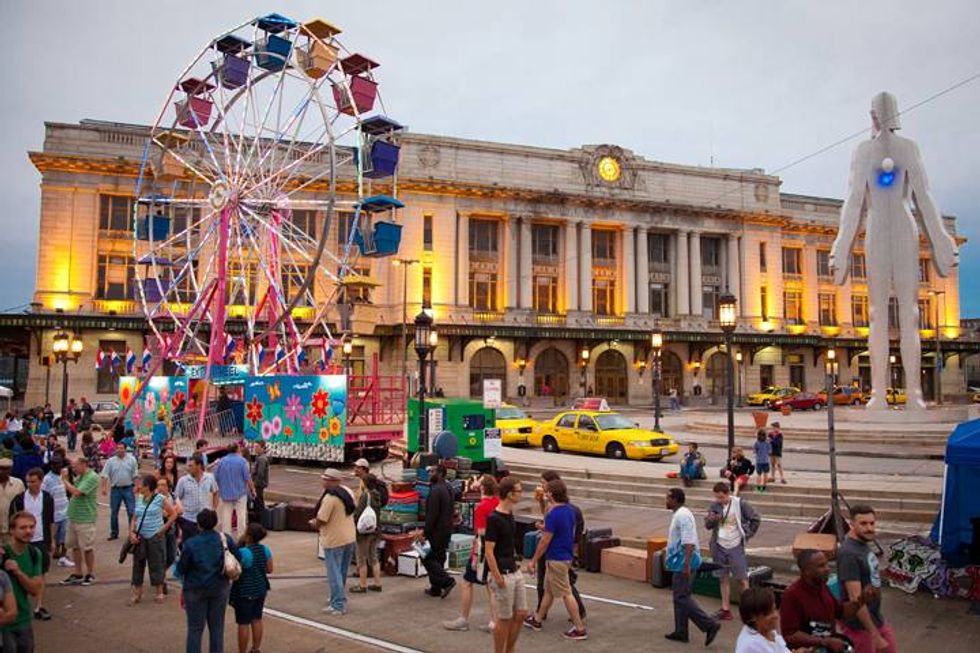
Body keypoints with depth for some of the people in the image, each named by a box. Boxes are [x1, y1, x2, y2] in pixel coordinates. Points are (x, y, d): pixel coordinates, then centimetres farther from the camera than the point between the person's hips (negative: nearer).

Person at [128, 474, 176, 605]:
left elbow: (173, 514, -3)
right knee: (138, 564, 8)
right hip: (140, 537, 5)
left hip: (155, 537, -5)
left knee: (156, 564, 4)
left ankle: (159, 592, 19)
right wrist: (132, 532, -2)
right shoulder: (139, 500, 8)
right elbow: (134, 518, 12)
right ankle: (137, 593, 19)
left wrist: (164, 528, -7)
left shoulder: (161, 499, -7)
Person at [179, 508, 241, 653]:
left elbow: (181, 568, -10)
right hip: (220, 588, 3)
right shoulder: (225, 539, -9)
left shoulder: (190, 544, -17)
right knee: (217, 627, 15)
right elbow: (239, 558, -5)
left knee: (195, 628, 10)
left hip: (196, 589, -2)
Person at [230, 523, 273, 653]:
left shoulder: (243, 552, -21)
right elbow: (269, 569, 6)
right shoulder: (265, 549, -1)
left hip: (245, 591, -7)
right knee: (257, 619, 16)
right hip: (260, 589, 7)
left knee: (243, 623, 3)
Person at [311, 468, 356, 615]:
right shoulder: (348, 492, 5)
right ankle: (339, 599, 33)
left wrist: (313, 523, 2)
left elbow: (320, 521, -22)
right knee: (342, 572, 20)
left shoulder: (329, 497, -22)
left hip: (334, 541, -8)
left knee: (334, 574, 1)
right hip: (349, 538, 8)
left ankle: (338, 606, 5)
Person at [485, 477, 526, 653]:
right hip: (503, 575, -8)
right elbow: (488, 551, -19)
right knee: (504, 619, 3)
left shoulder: (509, 515, 7)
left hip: (516, 572, 9)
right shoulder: (494, 519, -20)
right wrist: (498, 578, -18)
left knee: (521, 614, 12)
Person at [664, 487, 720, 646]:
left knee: (682, 597, -7)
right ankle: (681, 632, 20)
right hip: (681, 563, 10)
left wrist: (686, 565, -29)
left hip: (684, 563, -10)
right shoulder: (680, 514, 13)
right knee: (679, 596, 13)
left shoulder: (682, 516, -19)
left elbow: (689, 542, -26)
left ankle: (710, 625, -6)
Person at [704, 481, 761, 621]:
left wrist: (747, 535, -3)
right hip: (719, 547, 4)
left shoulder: (740, 504, -11)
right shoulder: (714, 506, -1)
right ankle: (725, 610, 17)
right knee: (723, 579, 9)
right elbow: (707, 525, 3)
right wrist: (711, 519, -18)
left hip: (735, 546, -3)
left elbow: (755, 519, -1)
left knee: (742, 579, 0)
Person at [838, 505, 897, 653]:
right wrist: (875, 635, -26)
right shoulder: (849, 553, -26)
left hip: (878, 619, 9)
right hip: (861, 626, -9)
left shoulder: (864, 545, 4)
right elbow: (856, 598, -27)